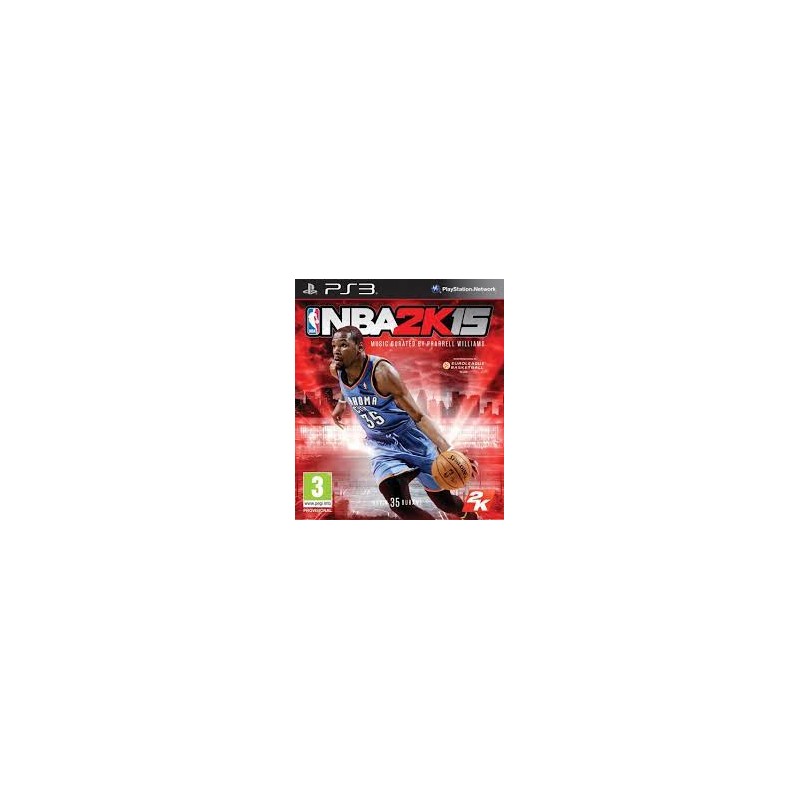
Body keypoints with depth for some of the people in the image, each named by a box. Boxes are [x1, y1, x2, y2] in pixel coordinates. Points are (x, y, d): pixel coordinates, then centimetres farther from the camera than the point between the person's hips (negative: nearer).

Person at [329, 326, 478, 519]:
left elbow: (418, 416, -26)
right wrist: (341, 403, 31)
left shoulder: (381, 371, -26)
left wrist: (447, 451, -35)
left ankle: (469, 515, 47)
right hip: (383, 447, 4)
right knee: (400, 507, -20)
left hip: (412, 441, -4)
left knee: (446, 503, 9)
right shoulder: (336, 370, -8)